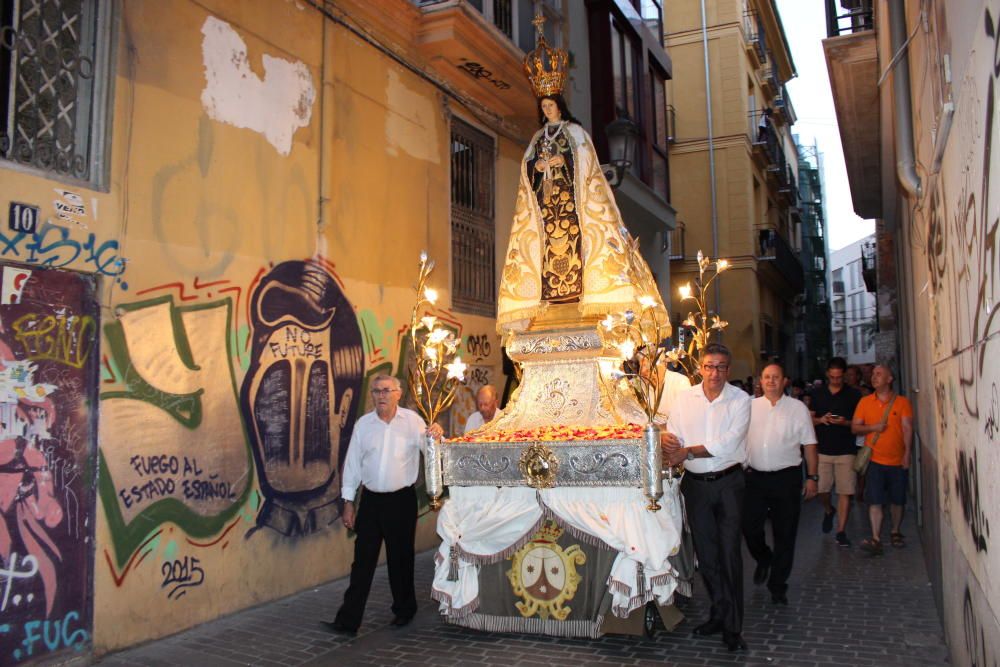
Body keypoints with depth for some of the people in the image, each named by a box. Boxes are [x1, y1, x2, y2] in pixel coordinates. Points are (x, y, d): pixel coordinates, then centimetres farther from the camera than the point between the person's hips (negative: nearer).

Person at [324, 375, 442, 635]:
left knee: (401, 559, 12)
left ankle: (404, 610, 31)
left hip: (402, 500, -1)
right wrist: (348, 502, 5)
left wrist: (436, 436, -30)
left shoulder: (412, 421, -3)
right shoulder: (363, 424, 3)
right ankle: (348, 620, 8)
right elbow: (352, 463, 6)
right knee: (362, 560, 2)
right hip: (371, 500, 1)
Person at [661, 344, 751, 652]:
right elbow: (673, 436, 0)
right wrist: (667, 439, -23)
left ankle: (732, 626, 9)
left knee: (730, 553, -1)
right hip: (696, 484, 4)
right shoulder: (685, 398, 3)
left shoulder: (740, 400, -7)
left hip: (728, 483, -3)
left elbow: (727, 444, -18)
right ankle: (719, 612, 29)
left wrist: (687, 451, -17)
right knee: (705, 553, 13)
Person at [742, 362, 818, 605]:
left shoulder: (798, 408, 2)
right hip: (755, 476, 2)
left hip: (786, 478, -1)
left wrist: (812, 477, -2)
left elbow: (809, 445, 3)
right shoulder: (751, 407, 7)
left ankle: (778, 586, 19)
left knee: (784, 534, 5)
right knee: (750, 528, 3)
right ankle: (763, 559, 36)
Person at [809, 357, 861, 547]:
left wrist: (845, 422, -16)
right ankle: (828, 510, 35)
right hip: (822, 450, 2)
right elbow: (809, 419, 11)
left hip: (845, 451, -2)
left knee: (845, 492, -4)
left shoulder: (853, 394, 2)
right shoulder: (817, 393, 8)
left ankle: (841, 531, 5)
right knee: (821, 489, 2)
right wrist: (820, 420, -11)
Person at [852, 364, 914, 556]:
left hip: (898, 461, 0)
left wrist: (907, 453, -12)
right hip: (875, 460, 0)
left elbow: (907, 428, -5)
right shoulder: (865, 402, 4)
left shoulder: (902, 402, 0)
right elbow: (855, 427, 5)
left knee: (897, 500, 12)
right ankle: (876, 539, -8)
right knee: (875, 501, -7)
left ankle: (895, 532, 31)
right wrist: (873, 427, -12)